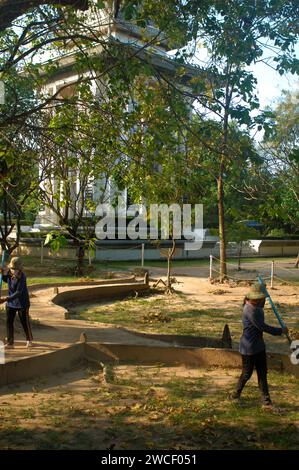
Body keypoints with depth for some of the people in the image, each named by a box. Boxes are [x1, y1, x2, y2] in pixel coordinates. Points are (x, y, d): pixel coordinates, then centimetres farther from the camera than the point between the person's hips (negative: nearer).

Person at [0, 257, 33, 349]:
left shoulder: (22, 277, -25)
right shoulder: (9, 273, -4)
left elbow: (18, 293, -29)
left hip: (22, 303, -6)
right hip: (10, 303, 6)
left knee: (25, 322, 6)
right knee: (9, 322, 3)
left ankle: (29, 340, 27)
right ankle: (10, 342, 10)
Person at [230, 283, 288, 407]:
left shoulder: (257, 306, 4)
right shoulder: (250, 310, -26)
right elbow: (262, 327, -25)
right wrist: (280, 331, -15)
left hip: (259, 345, 9)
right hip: (249, 347, -9)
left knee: (262, 372, 12)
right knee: (247, 373, 6)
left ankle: (265, 398, 21)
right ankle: (236, 394, 27)